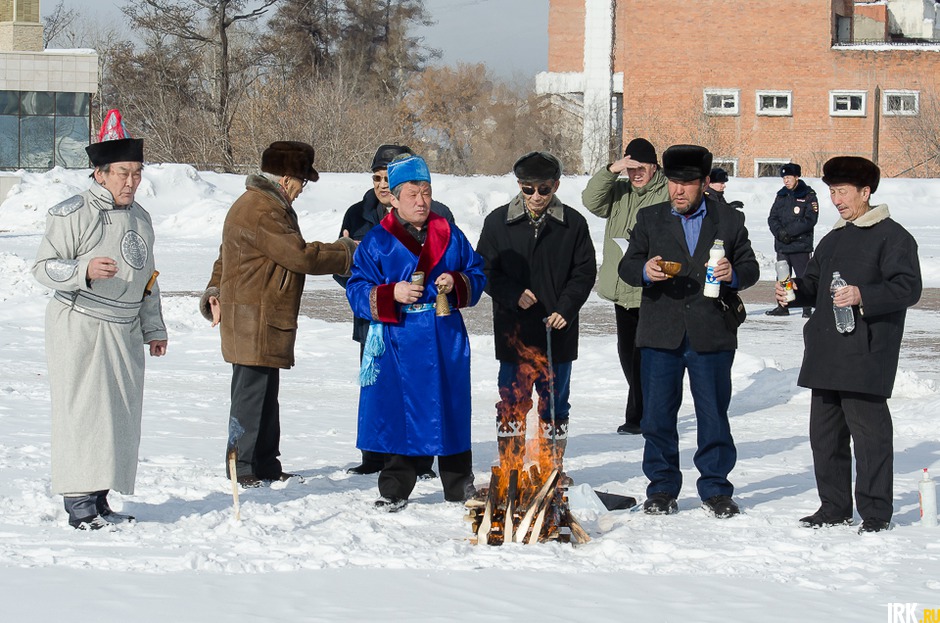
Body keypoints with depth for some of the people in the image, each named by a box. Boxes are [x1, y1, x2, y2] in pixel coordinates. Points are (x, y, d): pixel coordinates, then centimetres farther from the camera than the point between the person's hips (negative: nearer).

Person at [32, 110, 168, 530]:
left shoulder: (140, 218, 14)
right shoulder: (73, 214, -9)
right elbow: (43, 267, -11)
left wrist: (153, 328, 22)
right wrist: (84, 271, -28)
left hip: (125, 331, 7)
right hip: (79, 327, -7)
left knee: (121, 413, 6)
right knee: (82, 412, -9)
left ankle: (100, 501, 12)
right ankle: (79, 504, -7)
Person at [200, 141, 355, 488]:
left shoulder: (267, 206, 20)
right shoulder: (262, 212, -18)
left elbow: (225, 257, 27)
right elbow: (300, 256, -21)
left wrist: (216, 291, 21)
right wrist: (348, 252, -11)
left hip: (268, 319, 11)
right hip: (253, 320, -11)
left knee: (266, 394, 15)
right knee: (251, 391, -6)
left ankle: (265, 465, 22)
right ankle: (241, 468, -1)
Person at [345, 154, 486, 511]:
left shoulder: (449, 236, 9)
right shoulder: (377, 241, 1)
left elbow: (477, 274, 14)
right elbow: (357, 291, -1)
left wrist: (457, 284, -7)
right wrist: (392, 295, -18)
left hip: (445, 344, 2)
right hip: (400, 344, -2)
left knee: (450, 411, 8)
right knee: (398, 414, 0)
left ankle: (460, 485, 20)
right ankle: (395, 490, 10)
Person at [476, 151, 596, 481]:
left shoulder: (573, 224, 1)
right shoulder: (498, 222, 2)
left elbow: (585, 272, 4)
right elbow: (484, 270, 4)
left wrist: (565, 309, -9)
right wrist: (513, 295, -12)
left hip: (558, 331, 1)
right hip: (513, 332, -1)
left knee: (555, 402, 9)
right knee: (512, 402, 1)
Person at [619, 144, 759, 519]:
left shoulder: (729, 221, 9)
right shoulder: (649, 220, 11)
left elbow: (750, 268, 9)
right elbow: (627, 266, 7)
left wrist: (733, 275, -13)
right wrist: (646, 272, -15)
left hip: (712, 336, -1)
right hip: (660, 336, 1)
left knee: (714, 415, 3)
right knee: (658, 416, 4)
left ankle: (716, 488, 14)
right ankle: (662, 488, 15)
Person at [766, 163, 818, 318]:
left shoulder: (808, 195, -3)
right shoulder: (781, 195, 12)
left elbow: (810, 220, -11)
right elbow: (772, 218, 9)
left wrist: (789, 231, -16)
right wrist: (780, 232, -11)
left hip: (800, 245, -5)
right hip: (782, 245, 5)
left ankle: (807, 308, -1)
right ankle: (782, 306, 18)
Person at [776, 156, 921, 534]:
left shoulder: (892, 237, -4)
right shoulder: (833, 240, 22)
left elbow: (908, 287, -14)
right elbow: (814, 283, 28)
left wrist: (864, 296, -26)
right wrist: (796, 291, 5)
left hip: (866, 356, -8)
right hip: (826, 354, 8)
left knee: (869, 432, -7)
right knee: (825, 432, 11)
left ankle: (876, 512, -1)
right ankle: (834, 507, 20)